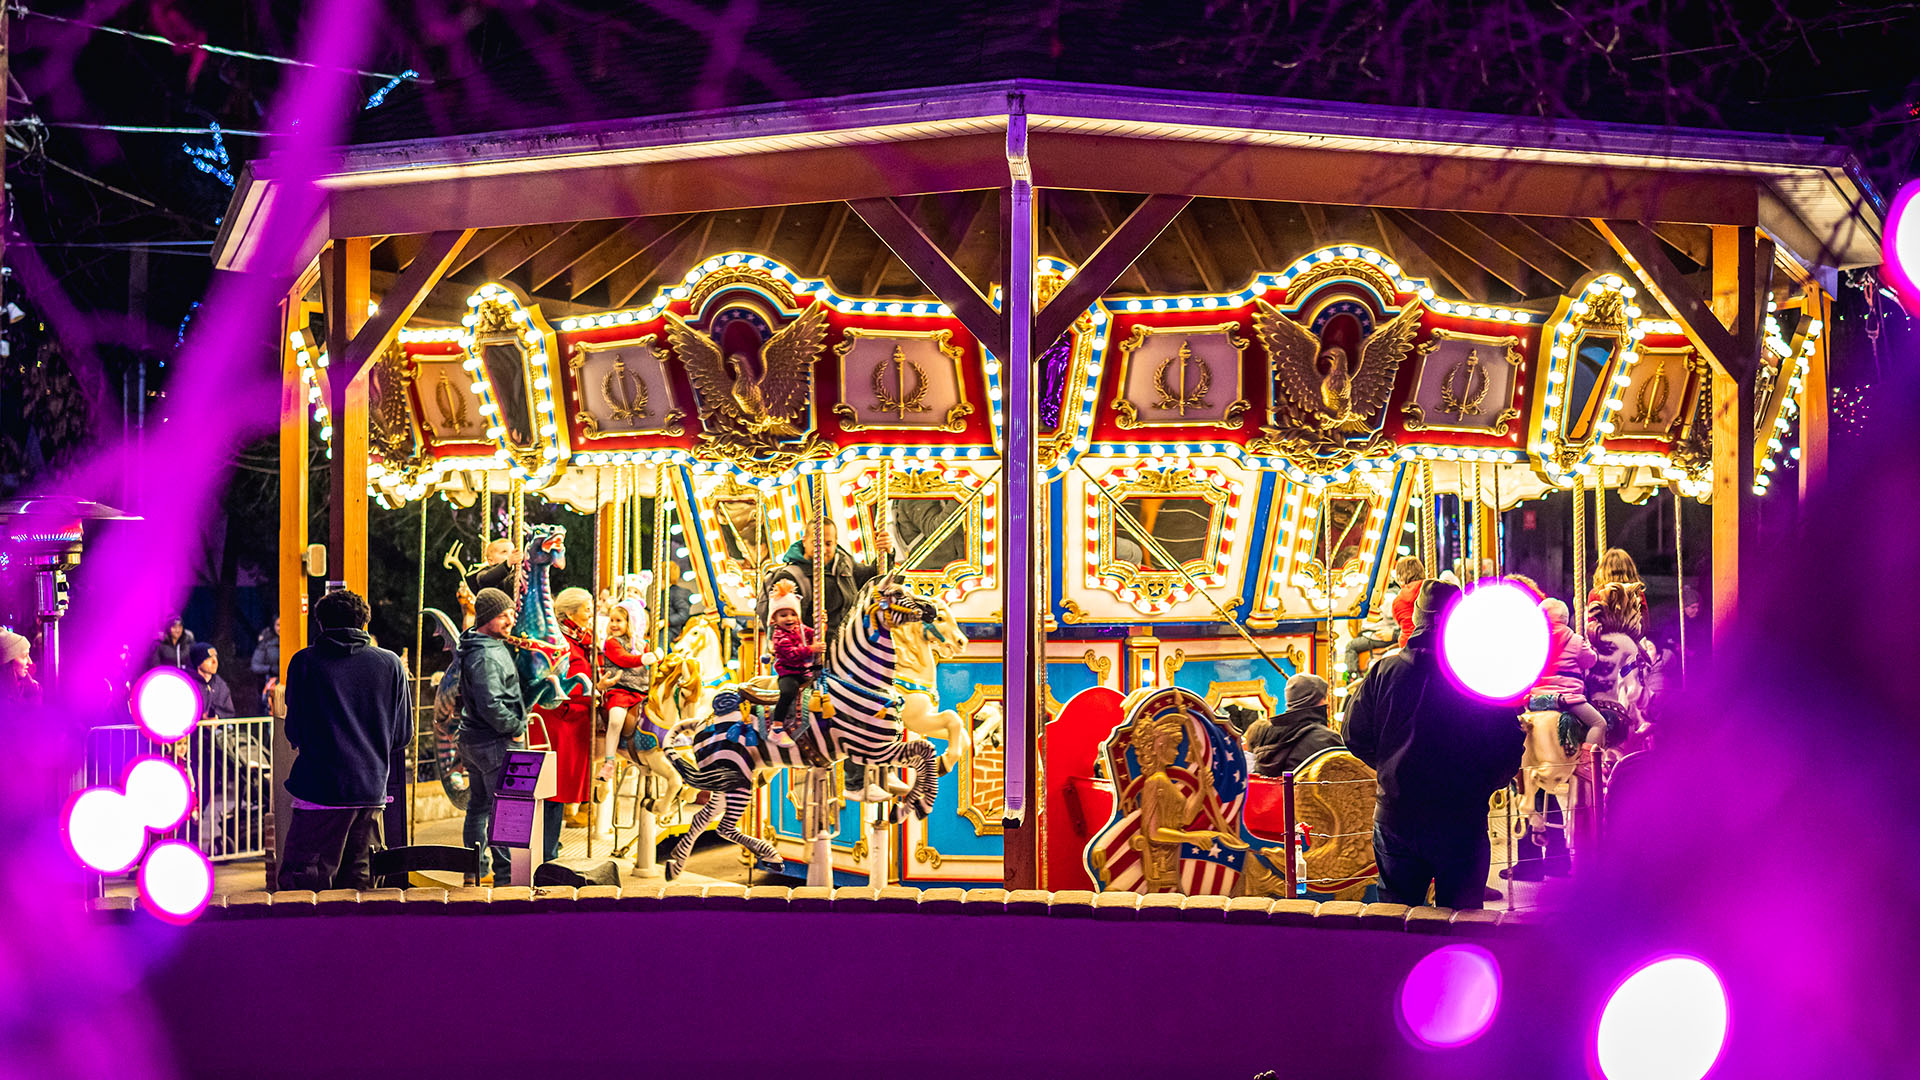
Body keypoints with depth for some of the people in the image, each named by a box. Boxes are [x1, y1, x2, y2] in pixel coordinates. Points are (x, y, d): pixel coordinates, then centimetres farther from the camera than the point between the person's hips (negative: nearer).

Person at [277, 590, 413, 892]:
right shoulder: (390, 664, 4)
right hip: (372, 790, 3)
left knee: (300, 889, -2)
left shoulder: (304, 662, -2)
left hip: (321, 790, -3)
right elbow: (402, 736, 8)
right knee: (358, 885, 11)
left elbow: (294, 732, 4)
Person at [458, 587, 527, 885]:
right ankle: (505, 871, 1)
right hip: (494, 743, -11)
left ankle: (477, 869, 23)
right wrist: (515, 729, -15)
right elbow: (491, 706, -29)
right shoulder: (486, 657, -22)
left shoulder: (485, 646, 11)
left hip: (472, 738, 11)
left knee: (478, 805, 15)